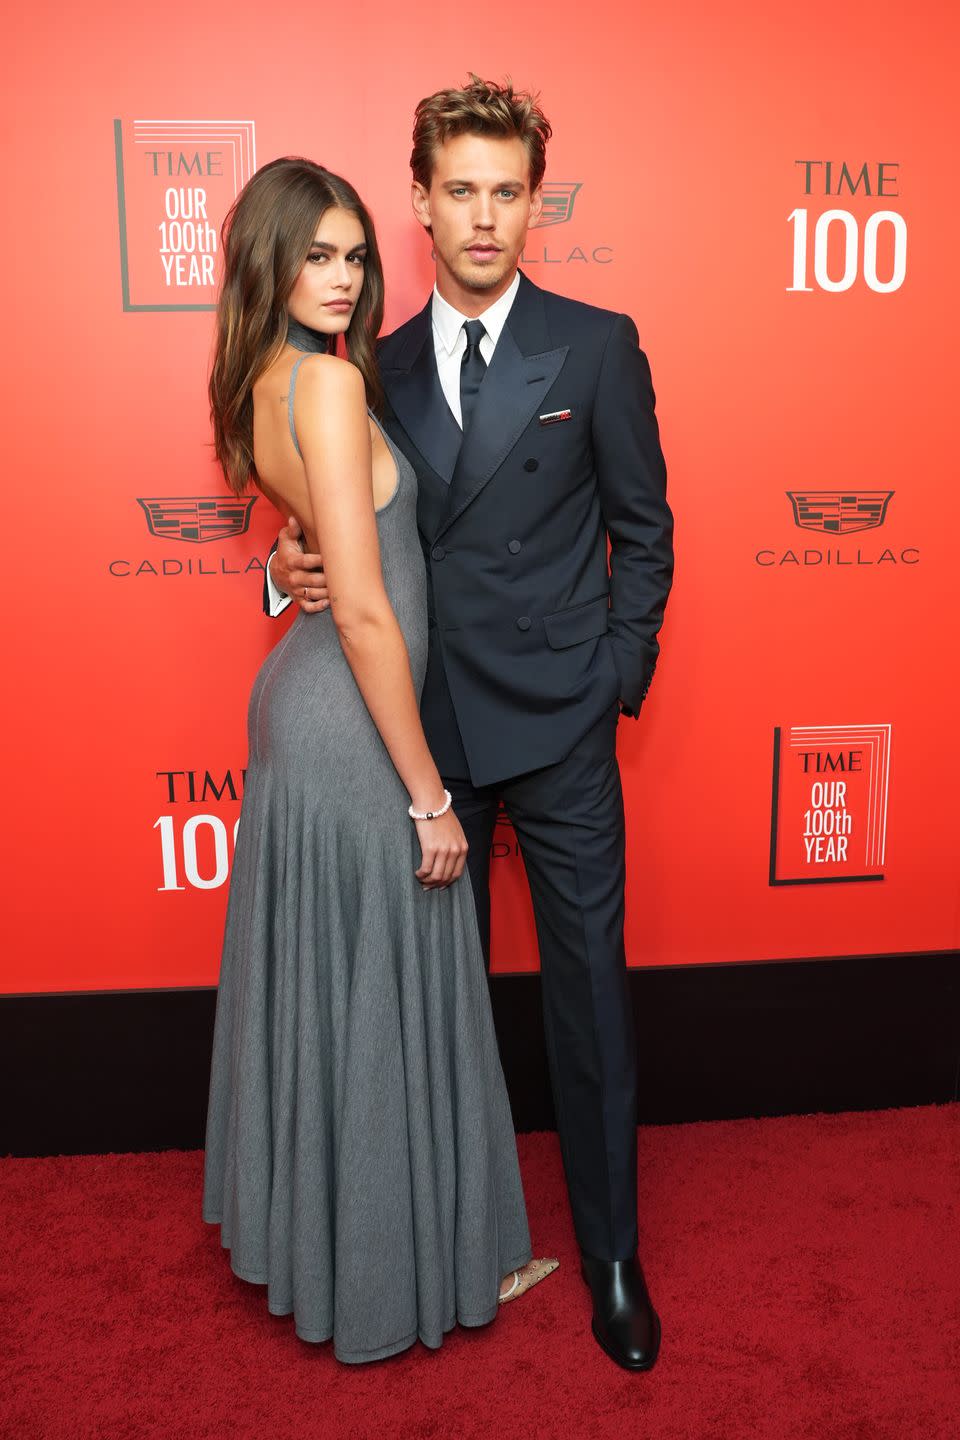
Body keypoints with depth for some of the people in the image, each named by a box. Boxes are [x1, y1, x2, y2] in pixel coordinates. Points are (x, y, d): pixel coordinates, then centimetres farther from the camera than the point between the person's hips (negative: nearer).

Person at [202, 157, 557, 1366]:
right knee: (385, 998, 5)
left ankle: (301, 1226, 40)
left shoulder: (261, 384, 8)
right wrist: (428, 794, -18)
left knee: (314, 981, 20)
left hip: (298, 704, 10)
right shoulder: (329, 381, -19)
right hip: (352, 731, -9)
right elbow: (365, 609, -23)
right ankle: (412, 1263, 26)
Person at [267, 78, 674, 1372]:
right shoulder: (381, 368, 9)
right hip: (427, 728, 3)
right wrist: (293, 569, -7)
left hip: (559, 728, -3)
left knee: (589, 987, 4)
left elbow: (642, 528, 1)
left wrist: (615, 682, -6)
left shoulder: (597, 345, 0)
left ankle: (613, 1253, 22)